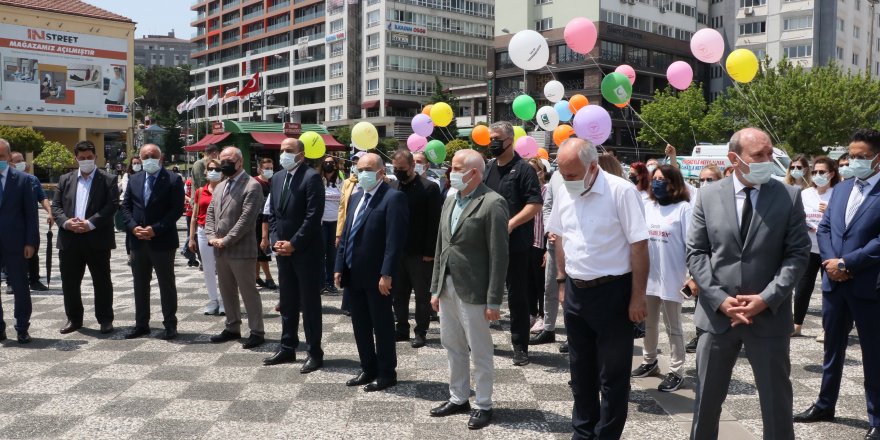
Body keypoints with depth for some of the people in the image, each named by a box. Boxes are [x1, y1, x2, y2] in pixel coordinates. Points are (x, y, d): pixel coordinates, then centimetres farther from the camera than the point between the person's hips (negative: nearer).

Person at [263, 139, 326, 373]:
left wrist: (293, 244, -16)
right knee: (287, 303, 14)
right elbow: (272, 213, 15)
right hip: (283, 250, 7)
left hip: (306, 251, -7)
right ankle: (287, 348, 25)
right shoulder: (277, 178, 12)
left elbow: (314, 215, -17)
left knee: (310, 303, 0)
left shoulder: (312, 177, -11)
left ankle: (314, 353, 8)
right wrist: (276, 241, 0)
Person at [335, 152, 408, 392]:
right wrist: (339, 267, 10)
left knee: (382, 325, 4)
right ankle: (368, 369, 28)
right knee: (360, 325, 15)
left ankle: (387, 373, 17)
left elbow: (395, 239, -18)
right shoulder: (356, 197, 15)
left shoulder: (393, 198, -11)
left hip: (377, 276, -8)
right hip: (353, 274, 8)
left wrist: (386, 274, -22)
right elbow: (345, 234, 16)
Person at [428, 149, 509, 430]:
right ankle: (458, 398, 31)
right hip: (447, 287, 8)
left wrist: (494, 300, -16)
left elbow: (499, 255, -15)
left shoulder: (492, 203, -13)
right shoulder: (450, 201, 11)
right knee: (452, 347, 17)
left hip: (473, 290, -7)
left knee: (480, 351, 5)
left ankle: (483, 405, 20)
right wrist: (435, 288, 12)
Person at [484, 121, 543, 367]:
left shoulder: (523, 169, -8)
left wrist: (511, 224, -23)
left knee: (517, 297, 2)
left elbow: (535, 203, -15)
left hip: (514, 244, -6)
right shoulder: (488, 169, 13)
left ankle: (520, 346, 11)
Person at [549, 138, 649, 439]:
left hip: (612, 292, -6)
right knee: (580, 368, 18)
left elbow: (639, 245, -15)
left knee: (612, 374, 5)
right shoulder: (563, 193, 2)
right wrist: (562, 283, 14)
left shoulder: (621, 191, -17)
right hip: (575, 291, 6)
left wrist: (638, 296, -15)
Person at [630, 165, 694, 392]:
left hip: (672, 277, -6)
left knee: (672, 326, 4)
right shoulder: (648, 206, 6)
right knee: (649, 323, 18)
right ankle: (649, 361, 34)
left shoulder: (683, 208, -10)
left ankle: (676, 371, 14)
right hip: (648, 274, 6)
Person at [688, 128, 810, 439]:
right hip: (717, 313, 1)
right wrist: (719, 298, -11)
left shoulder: (789, 196, -2)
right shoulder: (708, 196, 0)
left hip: (770, 315, 0)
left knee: (776, 401, 12)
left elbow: (798, 254, -4)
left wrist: (767, 299, -14)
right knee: (707, 398, 13)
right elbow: (695, 253, 0)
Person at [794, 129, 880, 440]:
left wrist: (846, 263, -16)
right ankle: (825, 405, 33)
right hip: (834, 283, 6)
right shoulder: (841, 188, 10)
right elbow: (823, 229, 8)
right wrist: (831, 262, -7)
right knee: (833, 348, 18)